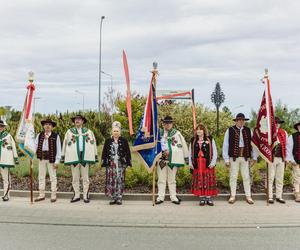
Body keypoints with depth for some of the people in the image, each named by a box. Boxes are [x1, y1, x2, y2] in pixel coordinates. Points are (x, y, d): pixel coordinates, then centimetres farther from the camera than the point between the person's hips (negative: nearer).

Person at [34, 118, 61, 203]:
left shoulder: (56, 136, -2)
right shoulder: (39, 135, 9)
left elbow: (58, 150, -3)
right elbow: (35, 145, 4)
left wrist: (57, 161, -8)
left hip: (51, 159, -4)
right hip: (41, 158, 4)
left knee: (53, 177, 3)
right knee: (41, 177, 11)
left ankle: (53, 195, 11)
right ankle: (41, 195, 21)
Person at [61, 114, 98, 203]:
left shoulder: (88, 132, 11)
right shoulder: (70, 132, 11)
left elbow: (93, 143, 11)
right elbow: (65, 143, 10)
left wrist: (95, 156, 5)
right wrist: (63, 156, 4)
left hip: (85, 156, 0)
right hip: (74, 156, 0)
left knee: (85, 177, 3)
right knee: (75, 177, 4)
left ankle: (86, 196, 9)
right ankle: (76, 195, 13)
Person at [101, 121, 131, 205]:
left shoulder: (124, 141, 6)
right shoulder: (108, 141, 9)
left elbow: (127, 152, 7)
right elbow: (104, 153, 9)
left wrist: (128, 162, 1)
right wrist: (104, 162, 2)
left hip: (121, 164, -1)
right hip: (111, 164, 1)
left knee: (120, 180, -1)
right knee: (111, 180, -1)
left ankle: (119, 198, 6)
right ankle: (112, 197, 8)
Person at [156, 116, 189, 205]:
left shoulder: (177, 133, 1)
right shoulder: (159, 133, 7)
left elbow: (183, 145, 3)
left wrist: (186, 157, 4)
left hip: (173, 159, -1)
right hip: (161, 159, 1)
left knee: (172, 179, 7)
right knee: (161, 179, 5)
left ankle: (173, 197, 14)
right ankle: (160, 197, 12)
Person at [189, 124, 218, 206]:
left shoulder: (210, 140, 3)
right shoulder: (193, 141, 10)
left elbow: (214, 152, 1)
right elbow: (190, 153, 12)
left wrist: (212, 163, -8)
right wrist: (191, 163, 3)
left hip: (207, 164, -2)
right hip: (197, 164, 2)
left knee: (208, 181, -1)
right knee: (199, 181, 1)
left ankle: (209, 198, 6)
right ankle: (202, 198, 8)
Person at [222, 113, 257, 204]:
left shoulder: (248, 131, 7)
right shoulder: (230, 131, -2)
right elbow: (225, 145, -2)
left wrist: (254, 157, 3)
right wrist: (226, 159, -5)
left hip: (245, 157, 2)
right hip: (234, 157, -2)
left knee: (246, 177, 7)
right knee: (233, 177, 6)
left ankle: (248, 196, 16)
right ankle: (232, 196, 17)